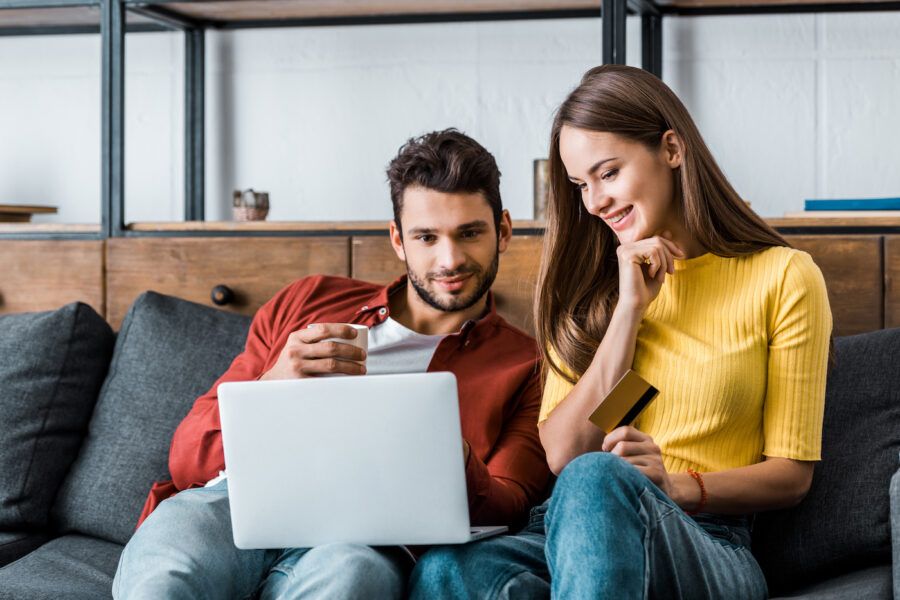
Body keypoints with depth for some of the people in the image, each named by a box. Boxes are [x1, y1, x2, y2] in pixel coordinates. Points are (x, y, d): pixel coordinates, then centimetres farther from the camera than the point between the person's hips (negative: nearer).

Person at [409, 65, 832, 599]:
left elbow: (792, 474, 4)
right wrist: (629, 309, -2)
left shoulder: (783, 276, 7)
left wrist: (677, 486, -14)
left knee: (595, 479, -40)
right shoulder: (591, 281, 19)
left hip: (706, 550, -2)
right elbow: (563, 452, 5)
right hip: (566, 532, 3)